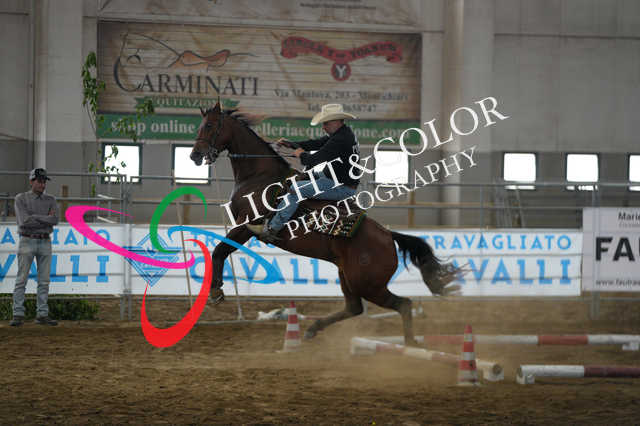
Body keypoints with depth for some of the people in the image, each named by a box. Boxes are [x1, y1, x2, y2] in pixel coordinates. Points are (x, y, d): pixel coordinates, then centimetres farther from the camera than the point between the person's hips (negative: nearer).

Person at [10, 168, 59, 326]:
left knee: (44, 281, 2)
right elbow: (24, 221, -15)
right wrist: (46, 218, -10)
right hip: (27, 241, -4)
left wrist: (35, 219, -11)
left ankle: (42, 315, 5)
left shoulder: (50, 200, 9)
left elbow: (55, 220, -7)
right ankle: (18, 315, -5)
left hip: (45, 243, 4)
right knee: (21, 280, -5)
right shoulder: (21, 199, -2)